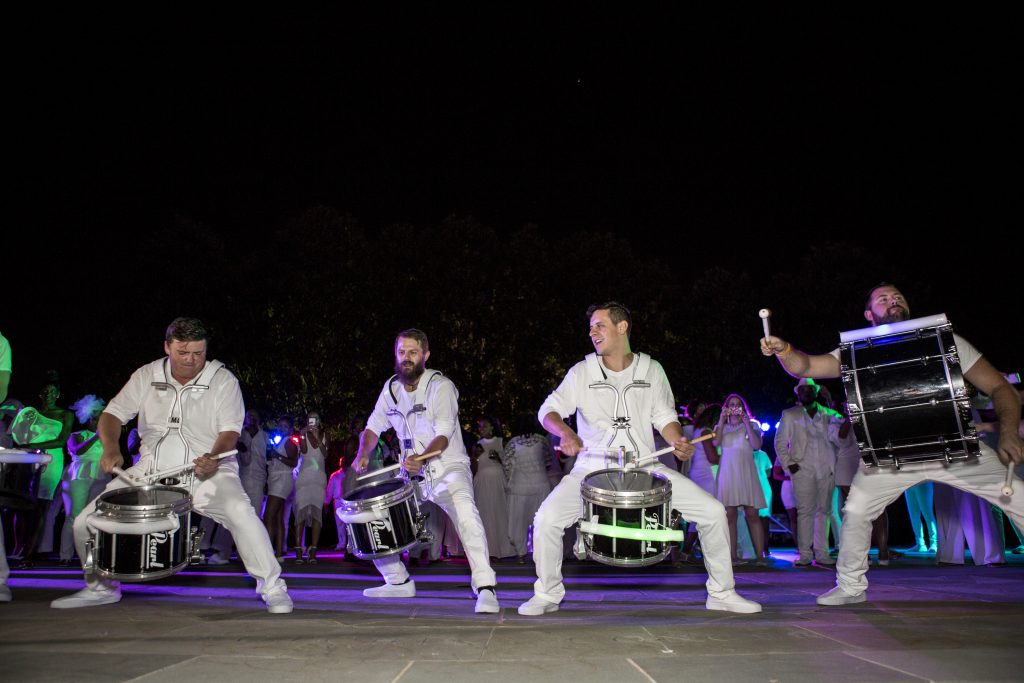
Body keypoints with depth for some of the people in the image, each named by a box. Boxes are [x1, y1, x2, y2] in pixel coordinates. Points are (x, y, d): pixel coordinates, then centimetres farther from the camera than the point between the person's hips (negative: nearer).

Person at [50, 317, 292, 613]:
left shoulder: (223, 380, -6)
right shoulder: (147, 376, 5)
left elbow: (229, 431, -12)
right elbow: (112, 414, 9)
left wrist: (213, 459, -32)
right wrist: (111, 448, -12)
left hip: (208, 473, -4)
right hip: (151, 473, 4)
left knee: (241, 514, -33)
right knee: (86, 523, 0)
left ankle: (272, 588, -18)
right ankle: (101, 587, 29)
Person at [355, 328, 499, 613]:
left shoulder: (440, 386, -13)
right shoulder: (391, 388, 5)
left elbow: (444, 433, -23)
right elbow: (373, 426, 14)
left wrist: (421, 458, -41)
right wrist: (363, 454, -6)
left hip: (448, 469, -7)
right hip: (412, 474, 7)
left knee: (465, 510, -35)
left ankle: (485, 589, -33)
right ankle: (399, 582, 23)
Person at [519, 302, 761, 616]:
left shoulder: (651, 370, 7)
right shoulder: (582, 372, 2)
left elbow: (664, 417, 11)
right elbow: (549, 409, 1)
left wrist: (678, 442, -11)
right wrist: (564, 431, -21)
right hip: (593, 470, -1)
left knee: (712, 511, -8)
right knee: (547, 518, -23)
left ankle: (722, 593, 14)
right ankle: (547, 595, 3)